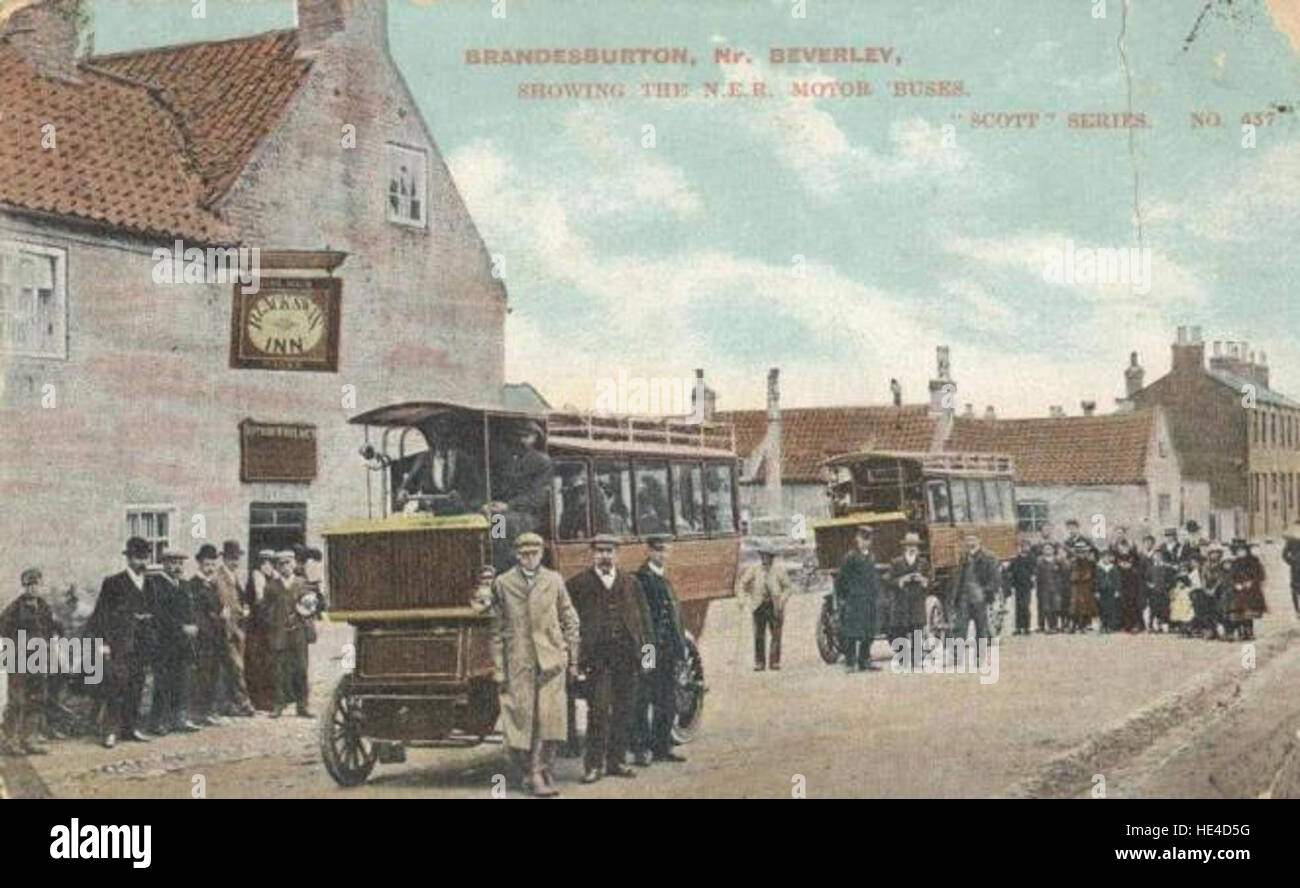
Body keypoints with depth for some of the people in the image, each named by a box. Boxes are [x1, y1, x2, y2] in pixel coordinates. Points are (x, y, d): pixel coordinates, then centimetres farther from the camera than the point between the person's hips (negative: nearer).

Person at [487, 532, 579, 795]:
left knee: (549, 716, -5)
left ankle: (540, 769, 5)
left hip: (550, 660, 1)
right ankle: (531, 773, 8)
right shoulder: (502, 584, 5)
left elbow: (570, 621, 12)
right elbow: (497, 629, 6)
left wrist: (572, 660, 9)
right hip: (518, 662, -1)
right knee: (521, 717, -2)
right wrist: (498, 668, 2)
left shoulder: (554, 581, 8)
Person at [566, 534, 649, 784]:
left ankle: (617, 760, 16)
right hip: (597, 657, -4)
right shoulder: (577, 584, 2)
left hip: (627, 655, 4)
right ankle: (594, 764, -3)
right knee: (598, 710, -8)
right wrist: (575, 654, -6)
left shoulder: (630, 583, 14)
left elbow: (643, 618, 15)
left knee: (624, 711, 6)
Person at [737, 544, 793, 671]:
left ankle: (774, 661, 8)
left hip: (774, 607, 0)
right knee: (759, 635, 0)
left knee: (776, 634, 0)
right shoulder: (754, 569, -2)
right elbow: (741, 584, 4)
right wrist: (743, 600, -4)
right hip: (759, 605, 0)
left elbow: (787, 587, 2)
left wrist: (781, 601, -10)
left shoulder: (779, 569, -4)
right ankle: (759, 662, 5)